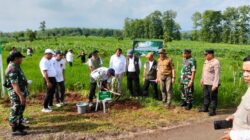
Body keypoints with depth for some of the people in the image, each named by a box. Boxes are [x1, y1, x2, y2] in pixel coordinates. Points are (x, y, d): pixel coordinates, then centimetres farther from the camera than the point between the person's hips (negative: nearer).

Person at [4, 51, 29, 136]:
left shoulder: (16, 66, 10)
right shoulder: (12, 68, -22)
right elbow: (14, 84, -28)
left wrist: (23, 94, 25)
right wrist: (21, 96, -29)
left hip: (20, 92, 10)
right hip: (16, 93, -10)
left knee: (20, 109, 20)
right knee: (15, 111, -1)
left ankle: (19, 125, 34)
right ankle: (15, 130, 8)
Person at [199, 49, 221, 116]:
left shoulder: (216, 62, -17)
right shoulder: (206, 61, 10)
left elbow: (217, 75, -21)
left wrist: (215, 85, -24)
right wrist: (202, 80, 23)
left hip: (212, 84, -8)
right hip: (205, 83, 8)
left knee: (213, 97, 2)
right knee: (206, 96, 18)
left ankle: (213, 110, 12)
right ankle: (205, 108, 31)